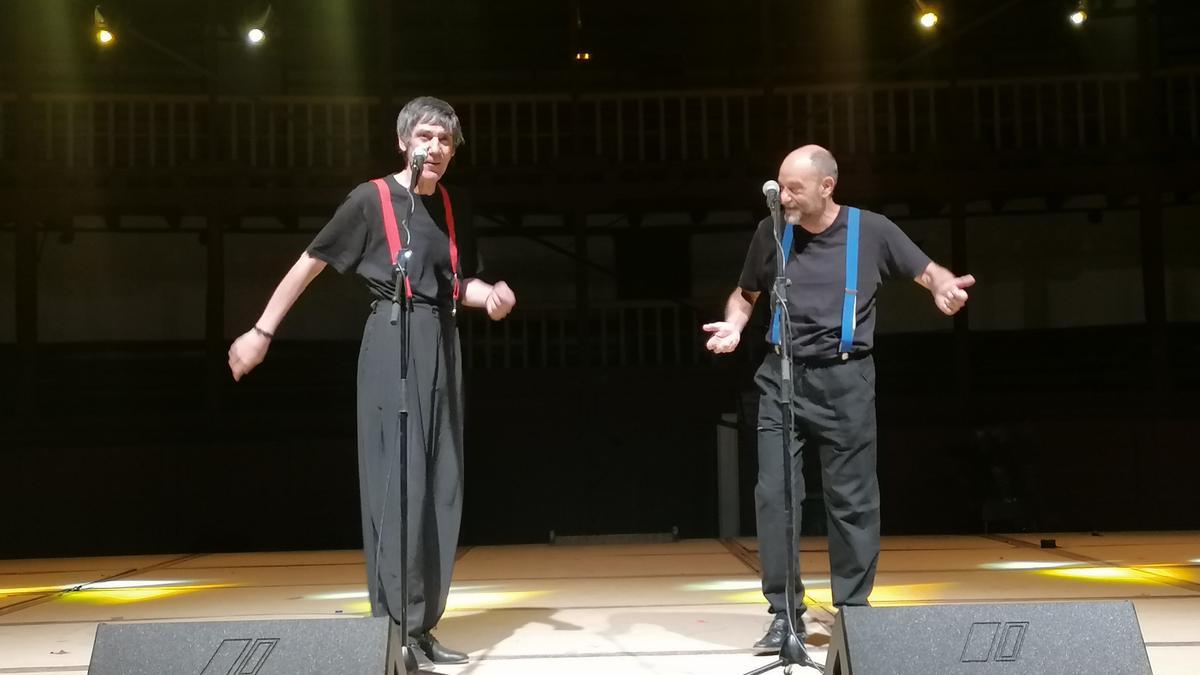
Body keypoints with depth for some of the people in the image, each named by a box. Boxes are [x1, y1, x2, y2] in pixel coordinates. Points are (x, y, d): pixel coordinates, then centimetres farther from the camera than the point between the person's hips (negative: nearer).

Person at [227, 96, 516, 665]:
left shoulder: (453, 208, 12)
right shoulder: (372, 198, -4)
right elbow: (311, 262, 1)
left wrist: (492, 296, -3)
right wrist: (262, 331, 1)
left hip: (441, 346, 6)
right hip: (391, 342, -6)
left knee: (440, 486, 5)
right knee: (398, 481, -11)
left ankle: (422, 626, 13)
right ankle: (396, 627, -8)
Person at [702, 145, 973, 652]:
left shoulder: (872, 231, -3)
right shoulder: (770, 233, 3)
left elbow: (930, 272, 3)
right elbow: (745, 294, 17)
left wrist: (945, 288, -22)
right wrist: (733, 326, -5)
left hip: (845, 380, -2)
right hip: (783, 377, 2)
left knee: (852, 501, 5)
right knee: (774, 494, -5)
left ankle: (853, 611, 19)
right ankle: (785, 613, 6)